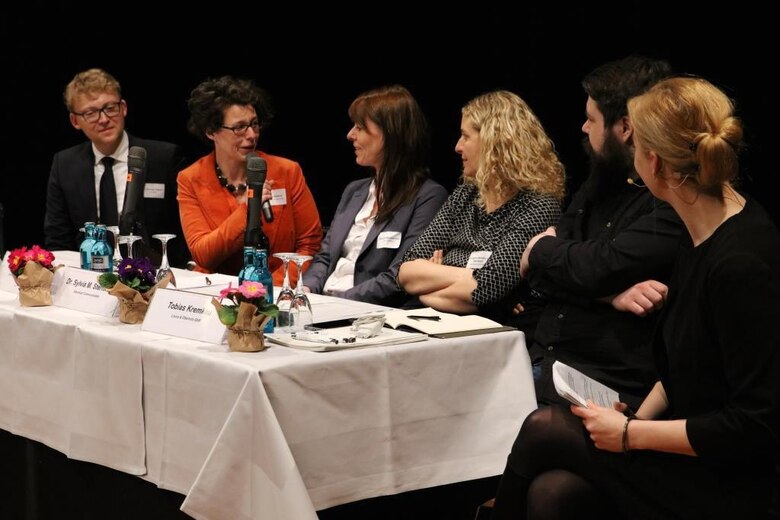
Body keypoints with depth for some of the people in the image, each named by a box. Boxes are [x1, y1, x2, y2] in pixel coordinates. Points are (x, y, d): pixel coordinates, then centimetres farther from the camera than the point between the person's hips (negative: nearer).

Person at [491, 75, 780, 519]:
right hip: (689, 450, 8)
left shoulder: (742, 262, -23)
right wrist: (639, 419, 2)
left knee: (543, 430, -8)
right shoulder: (701, 233, 6)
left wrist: (632, 435, -15)